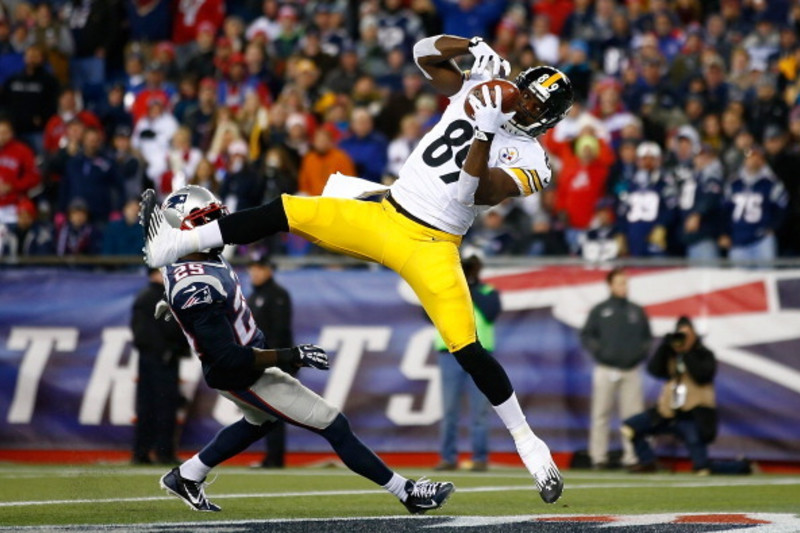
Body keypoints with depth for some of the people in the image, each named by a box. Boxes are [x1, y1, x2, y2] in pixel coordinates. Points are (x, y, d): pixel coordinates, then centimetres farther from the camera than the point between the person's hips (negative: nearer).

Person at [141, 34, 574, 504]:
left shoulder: (531, 161, -6)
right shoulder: (476, 92, 8)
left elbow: (477, 194, -19)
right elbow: (425, 52, 8)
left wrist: (485, 134, -27)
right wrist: (475, 48, -6)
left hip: (431, 248, -5)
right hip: (382, 218, 5)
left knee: (468, 350, -17)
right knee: (286, 213, -5)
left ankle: (527, 441, 0)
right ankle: (173, 243, -3)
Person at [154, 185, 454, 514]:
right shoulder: (197, 289, -35)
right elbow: (229, 359, -34)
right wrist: (290, 357, -31)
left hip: (250, 356, 10)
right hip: (241, 377, -10)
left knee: (259, 422, 38)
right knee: (333, 425, -4)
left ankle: (186, 476, 45)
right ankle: (407, 493, 4)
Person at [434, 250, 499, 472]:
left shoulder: (489, 292, 10)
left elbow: (490, 314, -9)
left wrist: (473, 291, -8)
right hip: (451, 352, 1)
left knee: (478, 410, -4)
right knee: (449, 409, -1)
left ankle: (480, 458, -1)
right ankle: (448, 457, 3)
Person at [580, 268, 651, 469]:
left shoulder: (637, 311, 11)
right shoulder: (600, 310, 4)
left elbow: (647, 337, 16)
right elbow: (586, 335, 5)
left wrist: (641, 352, 0)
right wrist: (598, 351, -9)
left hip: (631, 371, 2)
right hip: (606, 370, -2)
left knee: (633, 415, -1)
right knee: (601, 414, -1)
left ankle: (632, 456, 1)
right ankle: (598, 457, 2)